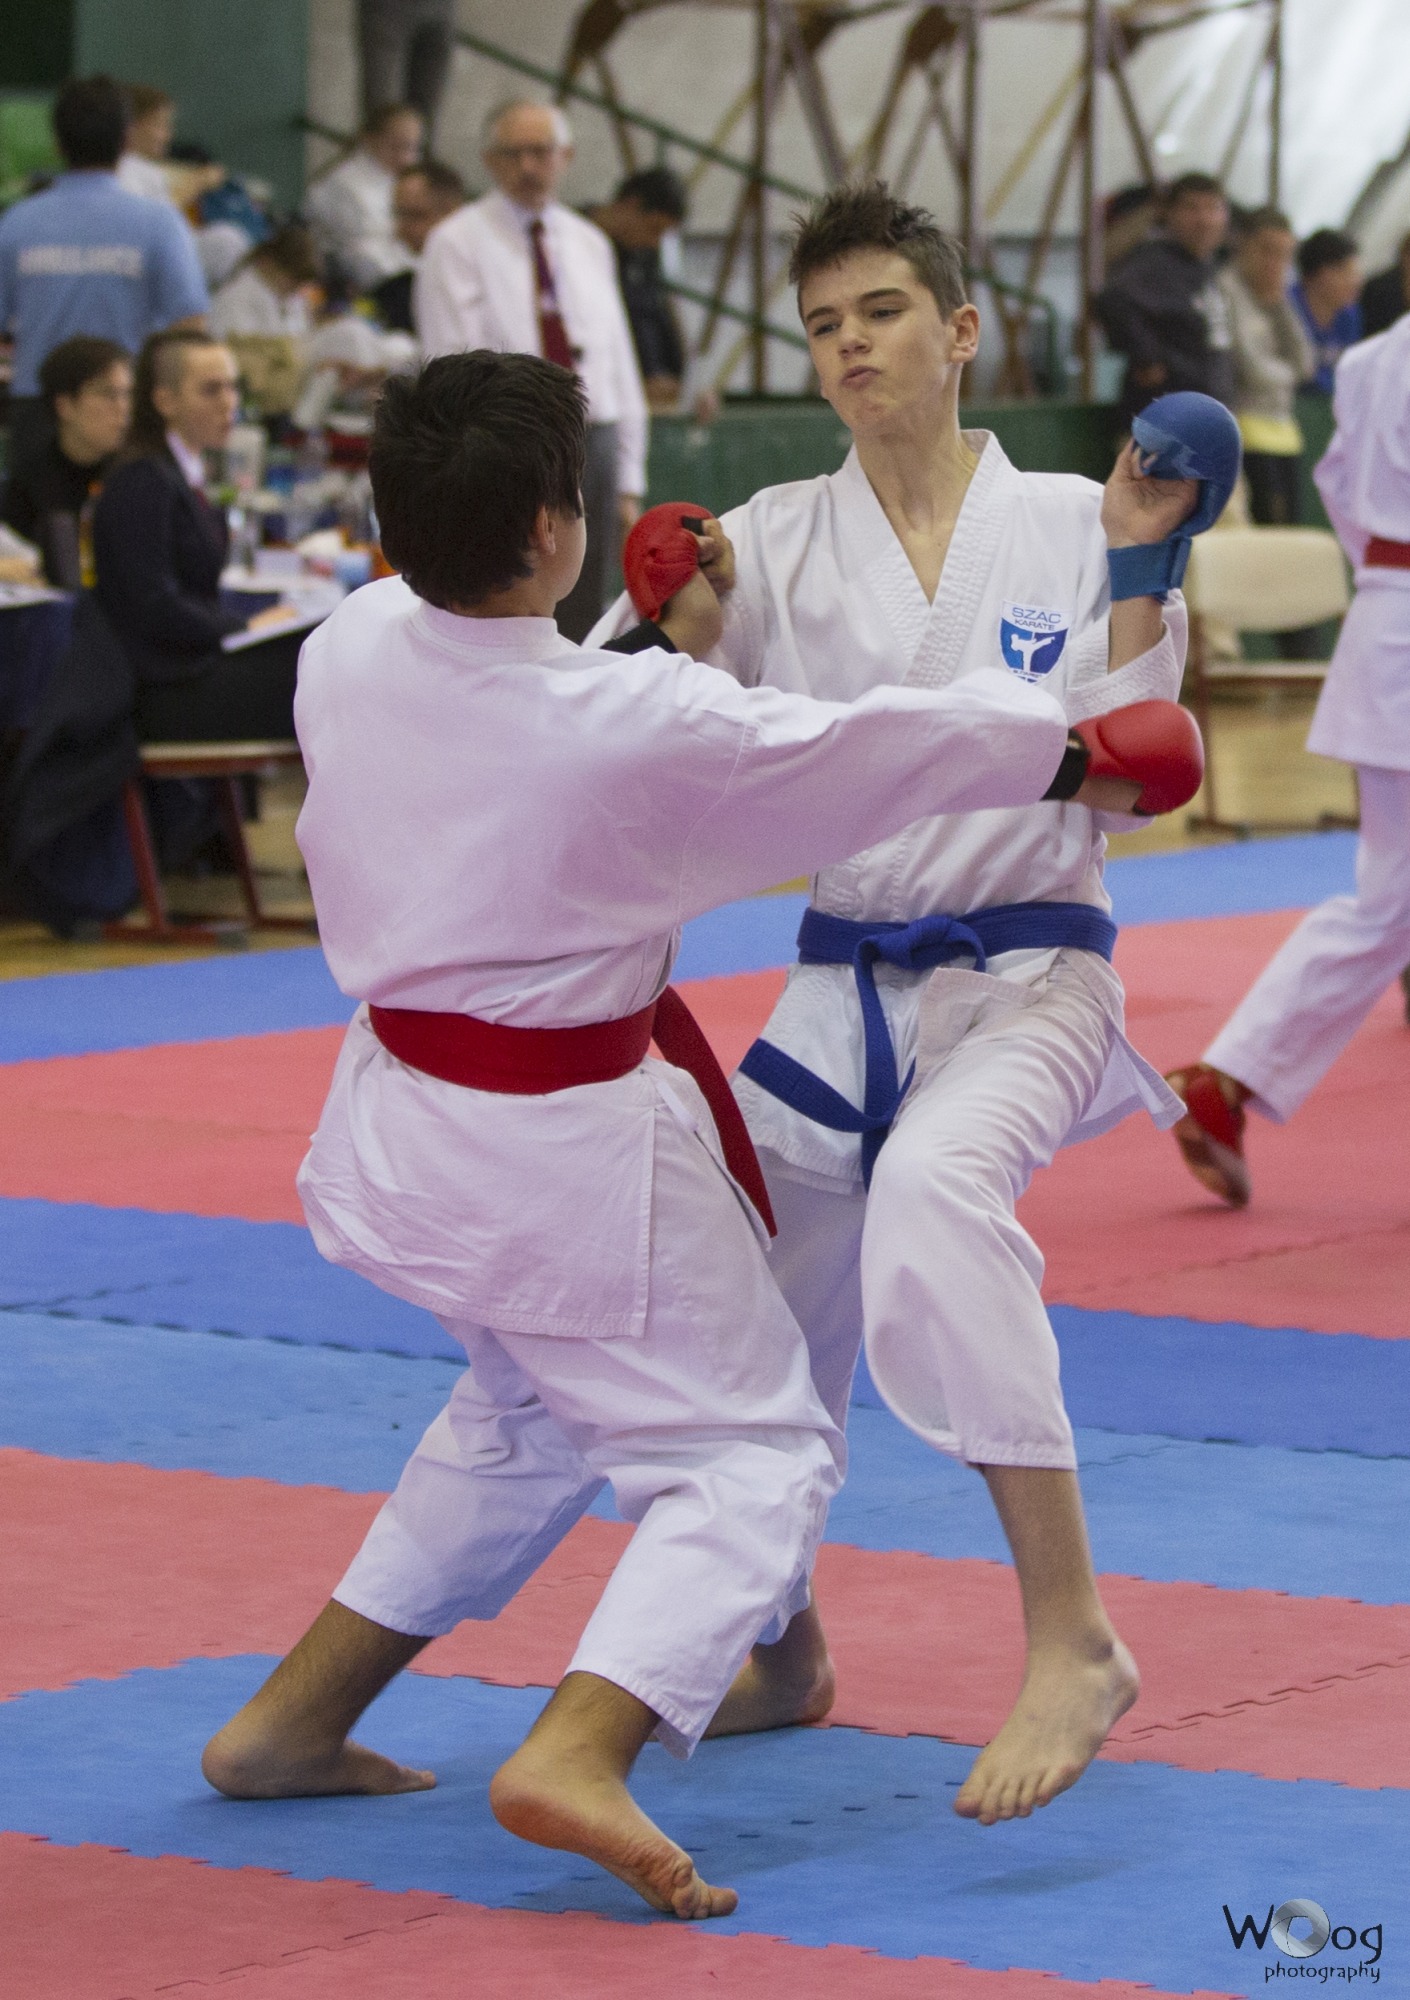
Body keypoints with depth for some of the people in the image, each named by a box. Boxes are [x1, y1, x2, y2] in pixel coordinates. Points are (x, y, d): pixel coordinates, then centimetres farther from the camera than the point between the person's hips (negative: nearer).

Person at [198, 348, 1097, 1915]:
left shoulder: (349, 653, -8)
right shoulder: (651, 729, -24)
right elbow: (880, 751, -10)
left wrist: (664, 648, 14)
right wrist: (1071, 732, 6)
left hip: (400, 1122, 7)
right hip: (567, 1151, -7)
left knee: (530, 1413, 30)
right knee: (750, 1450, 3)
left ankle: (292, 1721, 31)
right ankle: (575, 1760, -21)